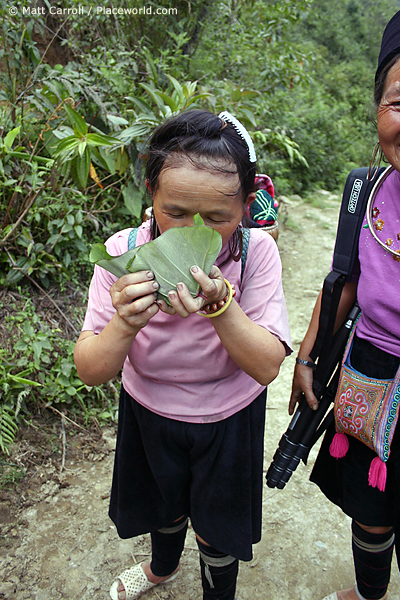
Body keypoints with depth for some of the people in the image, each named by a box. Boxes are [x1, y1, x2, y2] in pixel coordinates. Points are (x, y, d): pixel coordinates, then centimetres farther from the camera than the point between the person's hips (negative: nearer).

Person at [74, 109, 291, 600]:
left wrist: (221, 306, -42)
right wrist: (125, 324, -43)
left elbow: (267, 367, -25)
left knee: (217, 533, 21)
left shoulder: (256, 252, -24)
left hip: (228, 418, -1)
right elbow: (91, 372, -22)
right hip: (149, 411, 2)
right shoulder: (123, 252, -23)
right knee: (163, 504, 30)